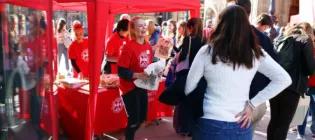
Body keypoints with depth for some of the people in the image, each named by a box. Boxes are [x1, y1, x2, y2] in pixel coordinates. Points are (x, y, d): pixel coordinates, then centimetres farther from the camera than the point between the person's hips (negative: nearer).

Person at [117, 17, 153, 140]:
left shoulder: (148, 46, 3)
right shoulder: (129, 47, -19)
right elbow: (121, 71, -21)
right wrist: (138, 75, -30)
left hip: (142, 86, 8)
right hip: (130, 87, -7)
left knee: (142, 117, 17)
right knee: (134, 119, -1)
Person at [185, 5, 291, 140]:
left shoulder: (207, 51, -9)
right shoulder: (256, 54, -2)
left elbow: (189, 88, -2)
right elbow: (284, 79, -1)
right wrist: (253, 103, -2)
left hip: (211, 125, -2)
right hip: (242, 126, 3)